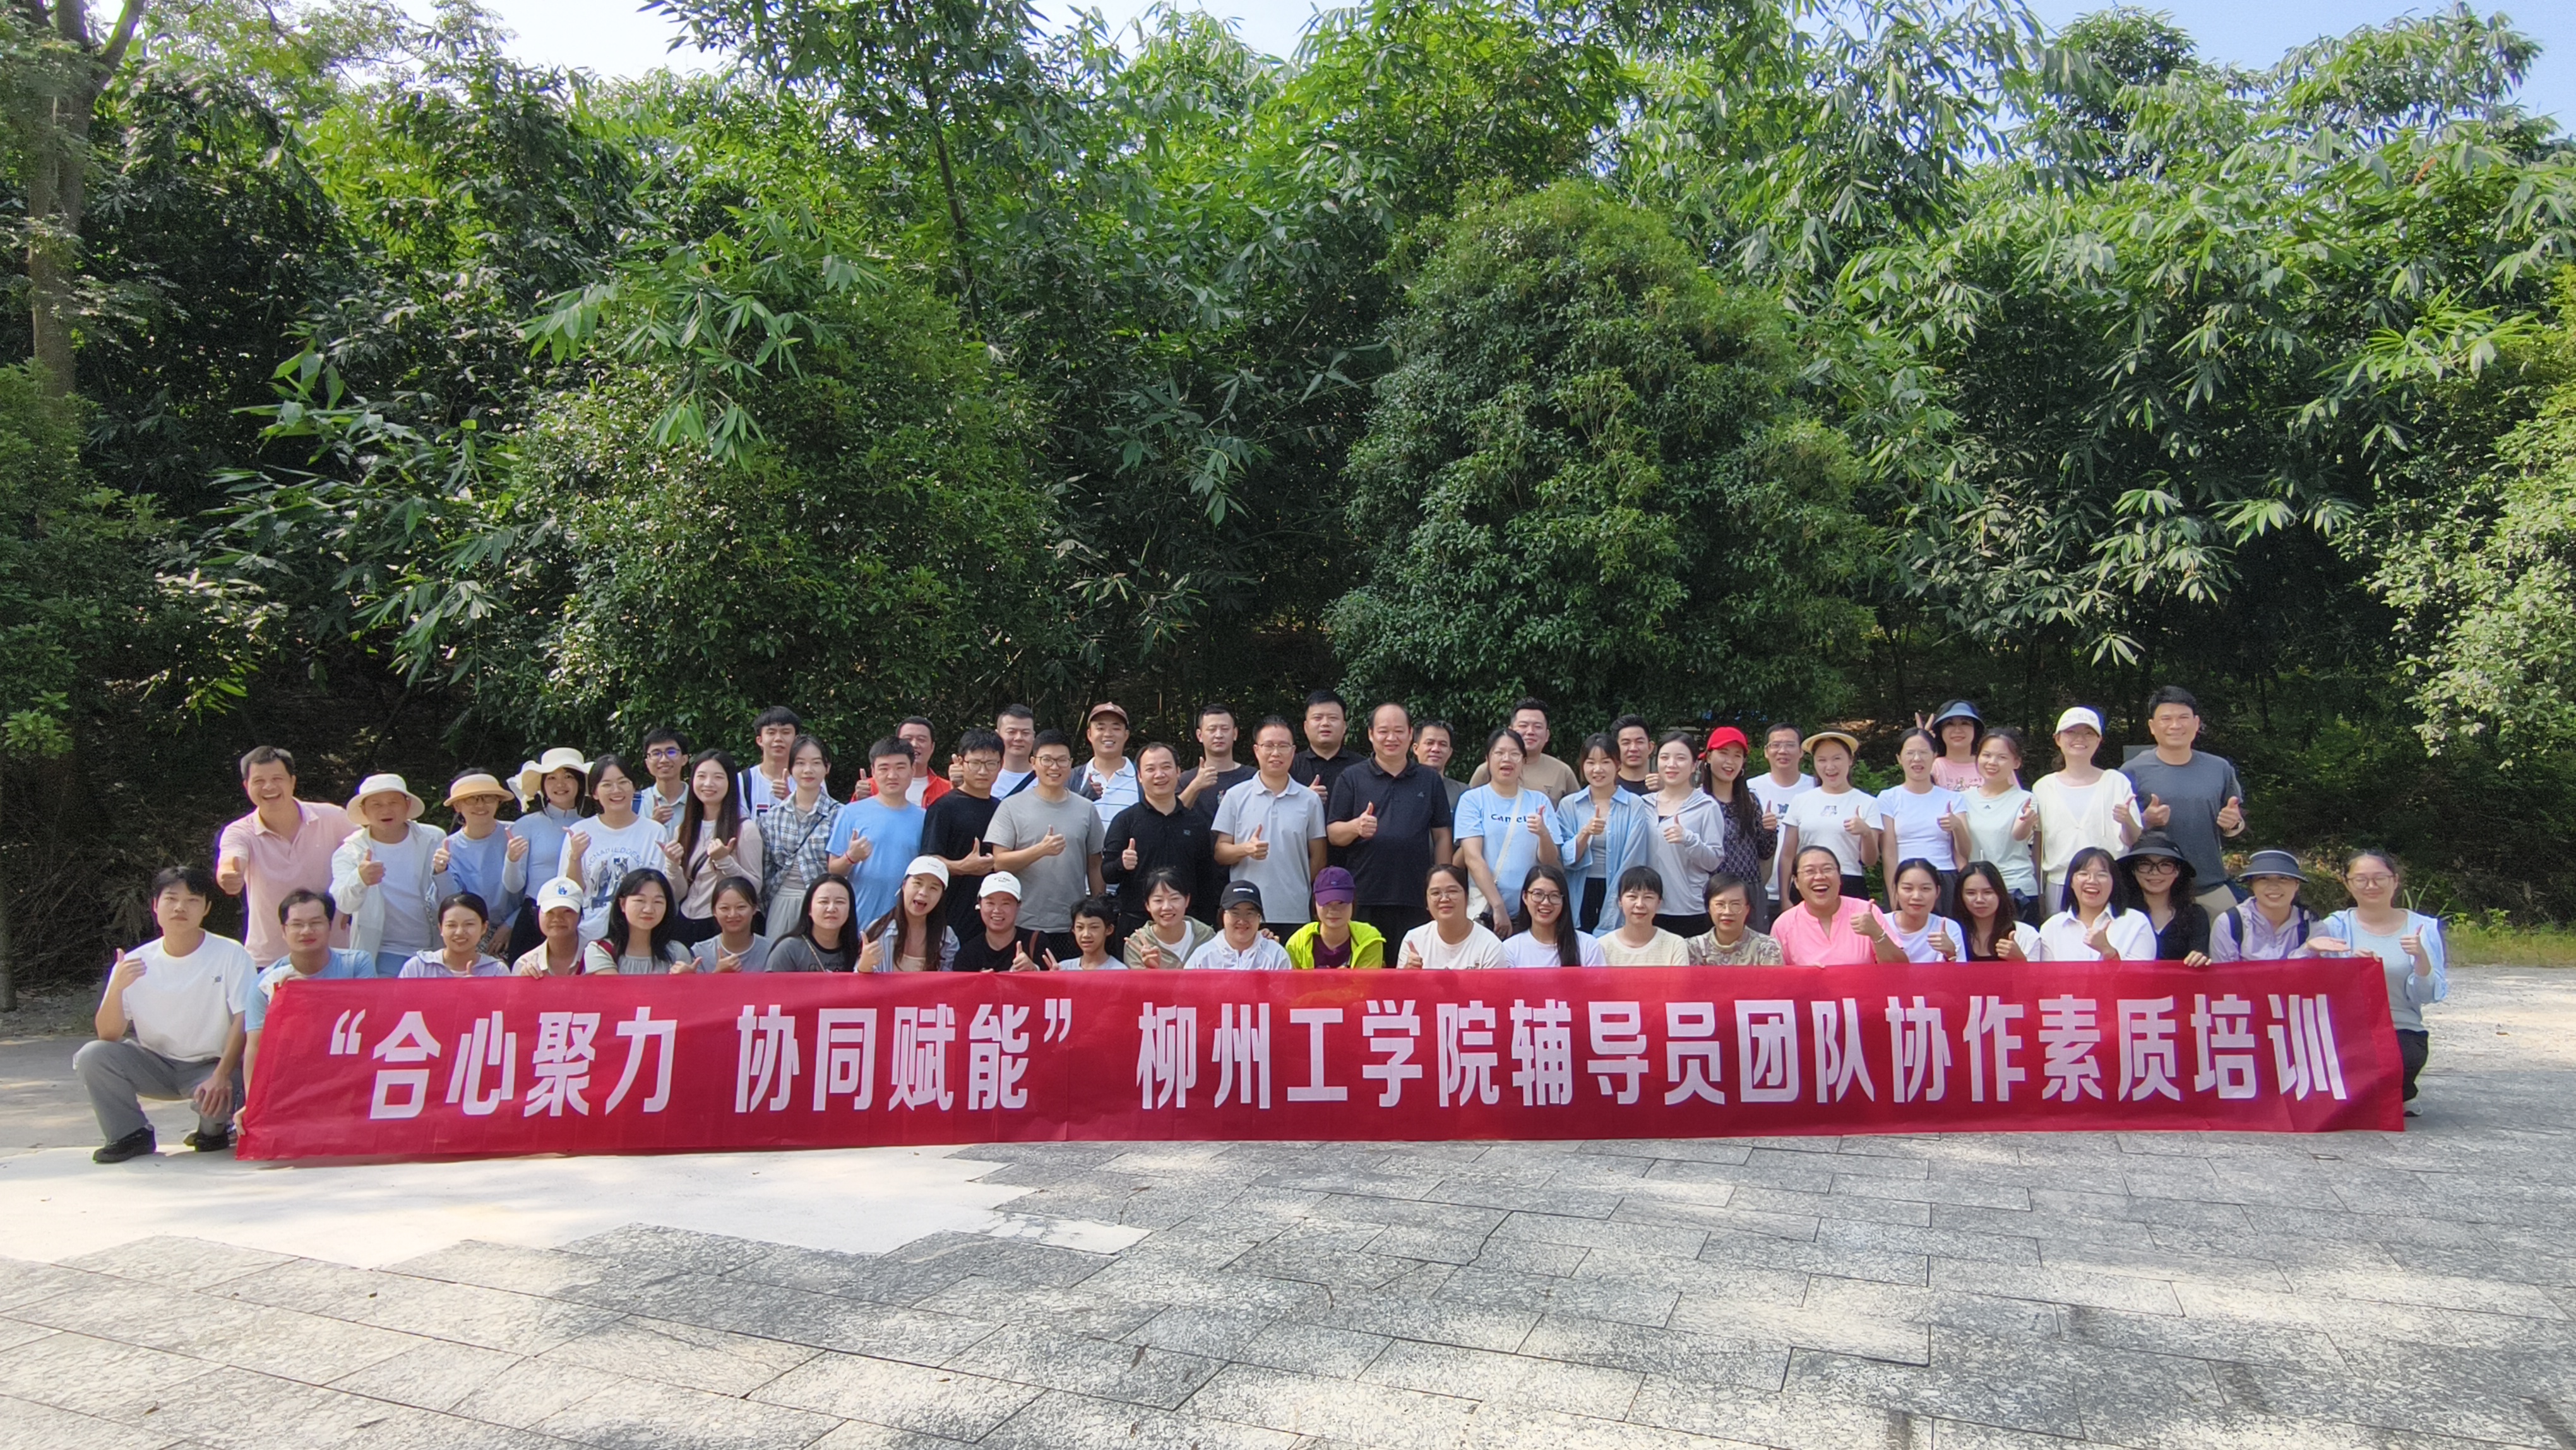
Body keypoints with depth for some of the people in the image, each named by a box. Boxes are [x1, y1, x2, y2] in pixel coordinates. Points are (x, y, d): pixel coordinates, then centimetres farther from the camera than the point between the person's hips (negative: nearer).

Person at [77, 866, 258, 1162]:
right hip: (154, 1065, 3)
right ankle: (131, 1134, 1)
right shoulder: (135, 963, -4)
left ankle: (214, 1129, 6)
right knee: (91, 1056, -21)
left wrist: (222, 1076, -27)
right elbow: (108, 1035, -6)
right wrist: (117, 988, -24)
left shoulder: (230, 954, -11)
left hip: (210, 1066, -3)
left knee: (224, 1095, -33)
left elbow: (245, 1020, -15)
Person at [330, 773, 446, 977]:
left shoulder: (433, 840, 2)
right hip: (385, 956, -1)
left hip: (435, 952, 1)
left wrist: (442, 873, -25)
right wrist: (360, 879, -41)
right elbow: (344, 903, -20)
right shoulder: (351, 851, -1)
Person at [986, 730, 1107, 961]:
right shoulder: (1012, 807, 1)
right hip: (1023, 925, -2)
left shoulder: (1086, 810, 8)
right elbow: (999, 863, -5)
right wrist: (1040, 850, -19)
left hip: (1073, 927, 2)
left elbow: (1095, 866, 11)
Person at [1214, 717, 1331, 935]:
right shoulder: (1236, 797, 6)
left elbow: (1318, 857, 11)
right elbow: (1219, 853, 4)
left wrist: (1303, 894, 5)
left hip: (1296, 915, 1)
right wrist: (1245, 849, -14)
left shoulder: (1310, 800, 8)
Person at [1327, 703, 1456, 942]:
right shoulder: (1351, 778, 8)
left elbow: (1442, 837, 13)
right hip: (1362, 899, -1)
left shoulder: (1430, 781, 13)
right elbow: (1332, 834, 4)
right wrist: (1356, 827, -18)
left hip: (1415, 900, 1)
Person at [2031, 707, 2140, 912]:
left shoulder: (2117, 782, 4)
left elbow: (2134, 842, 1)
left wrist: (2127, 821, -19)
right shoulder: (2043, 787, 7)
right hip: (2059, 886, 1)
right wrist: (2038, 893, 6)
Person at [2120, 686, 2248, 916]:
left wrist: (2233, 823, -5)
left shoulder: (2220, 769, 9)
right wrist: (2146, 821, -20)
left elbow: (2237, 824, 17)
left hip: (2213, 890, 3)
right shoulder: (2133, 772, -2)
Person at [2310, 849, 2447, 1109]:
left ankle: (2398, 1097, 6)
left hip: (2403, 1032, 1)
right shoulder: (2335, 927, 4)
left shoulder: (2423, 928, 5)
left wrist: (2421, 957, -19)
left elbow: (2430, 996, -1)